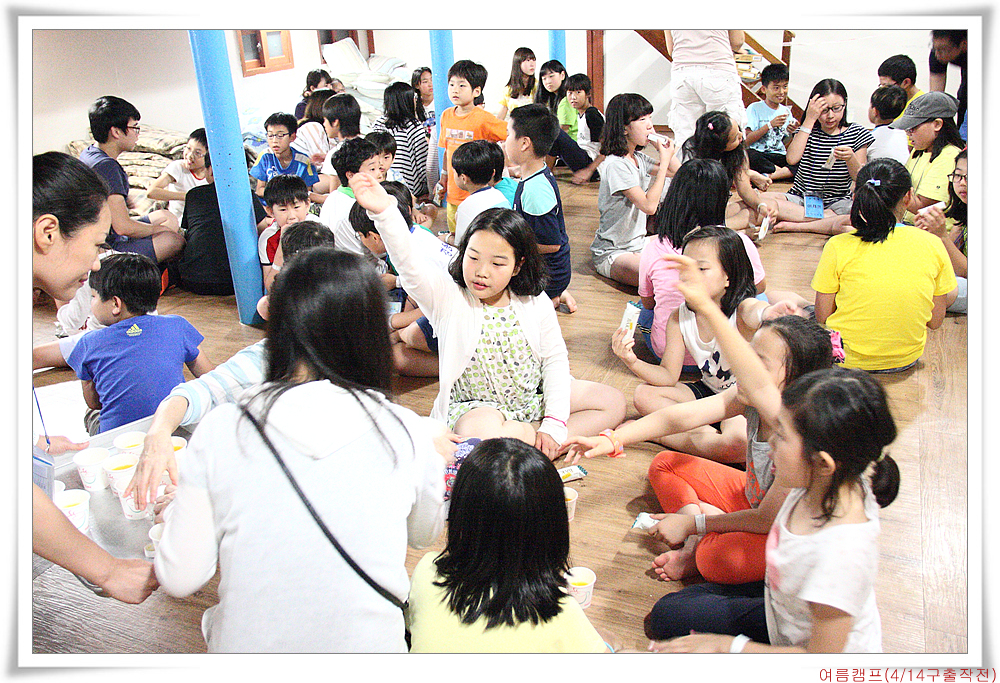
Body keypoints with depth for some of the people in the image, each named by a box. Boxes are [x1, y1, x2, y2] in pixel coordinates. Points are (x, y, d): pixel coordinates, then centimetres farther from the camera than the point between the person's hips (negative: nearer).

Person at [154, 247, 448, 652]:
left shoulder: (220, 431, -13)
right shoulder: (405, 433, -12)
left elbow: (179, 580, -5)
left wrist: (177, 511, 14)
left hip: (245, 648, 2)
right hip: (366, 648, -1)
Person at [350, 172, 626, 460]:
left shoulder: (536, 304, -4)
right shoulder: (448, 298, -12)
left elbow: (555, 359, 0)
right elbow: (410, 266, -29)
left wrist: (554, 425, -10)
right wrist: (384, 212, -47)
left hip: (534, 398, 5)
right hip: (476, 407, -4)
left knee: (613, 401, -5)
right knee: (480, 431, -40)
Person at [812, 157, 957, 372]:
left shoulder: (838, 247, -16)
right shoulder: (932, 245, -9)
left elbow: (822, 317, -8)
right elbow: (935, 321, -1)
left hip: (846, 360, -3)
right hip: (906, 360, 3)